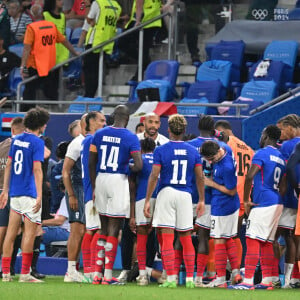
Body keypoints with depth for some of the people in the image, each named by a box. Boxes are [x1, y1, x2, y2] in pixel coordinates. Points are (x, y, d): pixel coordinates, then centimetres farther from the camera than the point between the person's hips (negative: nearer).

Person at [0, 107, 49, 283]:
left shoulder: (16, 140, 11)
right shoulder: (37, 143, -10)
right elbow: (37, 169, -16)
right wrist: (39, 196, -17)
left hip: (15, 193, 7)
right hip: (29, 194, -7)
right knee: (30, 232, -4)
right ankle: (25, 273, -7)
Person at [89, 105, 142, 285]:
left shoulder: (99, 135, 6)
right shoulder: (130, 138, -6)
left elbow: (91, 163, 8)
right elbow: (139, 165, -13)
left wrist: (94, 187, 15)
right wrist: (129, 167, 10)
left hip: (100, 178, 4)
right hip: (119, 180, -4)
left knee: (103, 227, 15)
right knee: (113, 229, -1)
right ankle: (108, 274, -3)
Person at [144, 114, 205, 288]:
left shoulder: (161, 151, -4)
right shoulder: (193, 151, 6)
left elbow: (154, 176, -8)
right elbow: (200, 177, 7)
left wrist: (148, 200, -3)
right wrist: (202, 200, 15)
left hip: (166, 193, -3)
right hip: (185, 195, 3)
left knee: (167, 238, -3)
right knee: (186, 238, 10)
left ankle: (171, 278, -10)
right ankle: (190, 278, 9)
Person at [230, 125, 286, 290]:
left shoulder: (262, 154, -9)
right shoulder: (281, 158, 18)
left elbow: (250, 177, -19)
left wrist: (246, 200, -11)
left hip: (262, 203, -9)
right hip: (276, 203, 9)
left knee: (253, 241, -9)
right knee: (266, 243, 13)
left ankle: (248, 281, -15)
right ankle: (267, 280, 13)